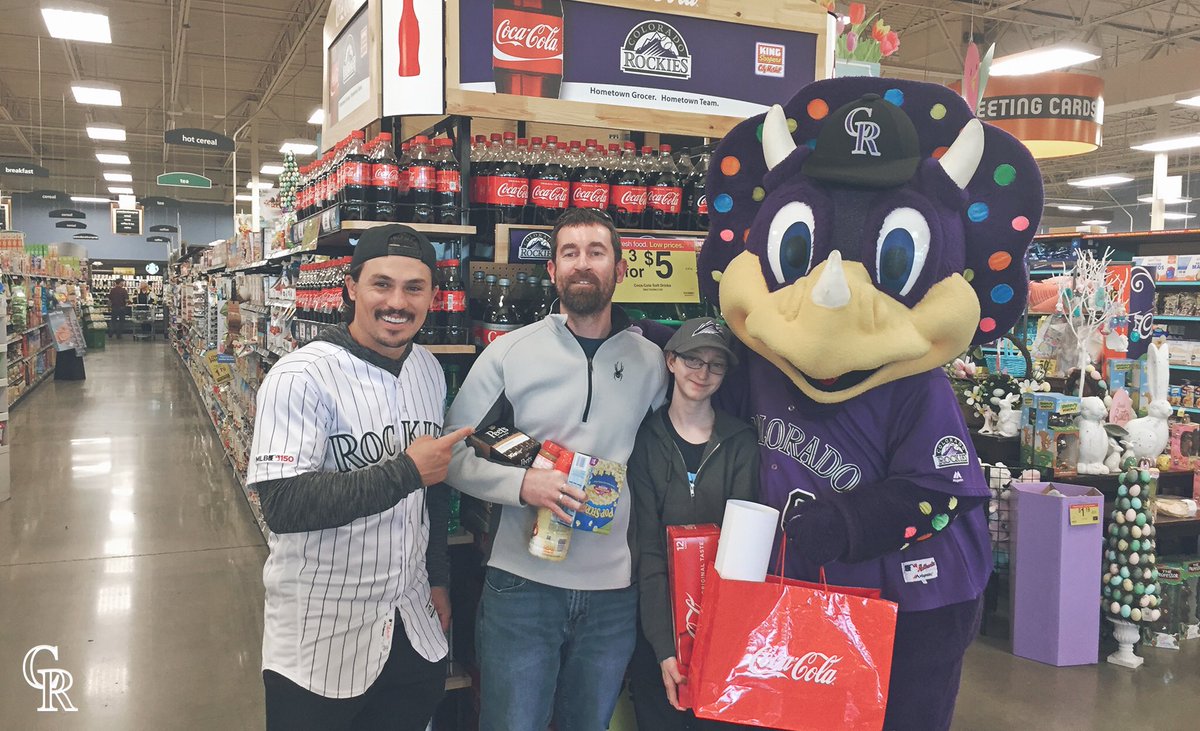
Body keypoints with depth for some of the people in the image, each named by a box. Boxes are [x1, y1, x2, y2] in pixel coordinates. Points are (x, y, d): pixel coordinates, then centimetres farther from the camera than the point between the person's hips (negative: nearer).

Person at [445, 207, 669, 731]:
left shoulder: (650, 361, 3)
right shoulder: (509, 353, -3)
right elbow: (456, 453, -2)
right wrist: (522, 483, -19)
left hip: (614, 592, 3)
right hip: (521, 585, -2)